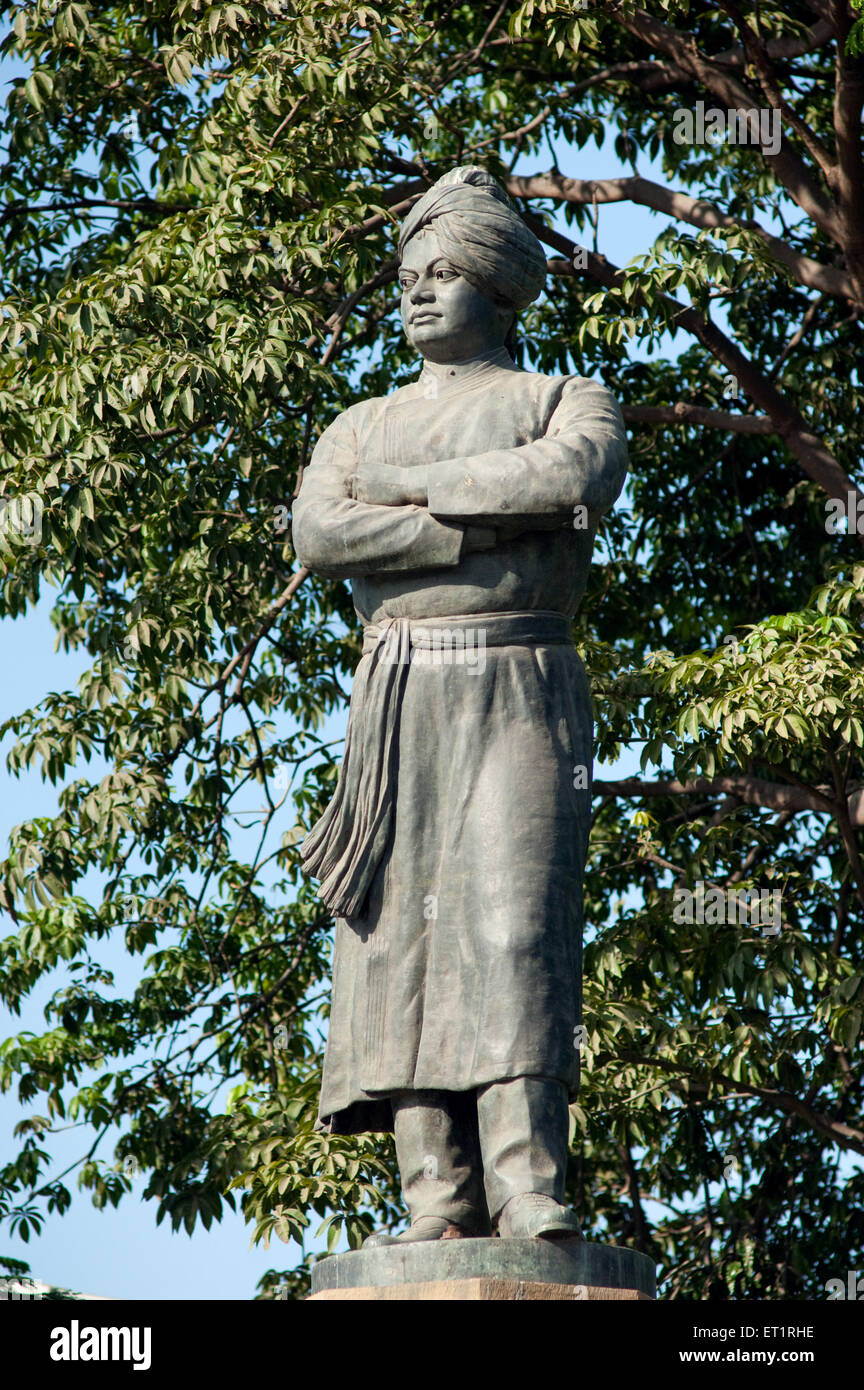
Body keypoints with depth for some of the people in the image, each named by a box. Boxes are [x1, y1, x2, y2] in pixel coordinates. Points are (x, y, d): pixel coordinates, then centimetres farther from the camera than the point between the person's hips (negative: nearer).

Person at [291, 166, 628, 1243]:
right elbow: (317, 535, 1)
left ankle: (529, 1192, -28)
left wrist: (412, 485, -3)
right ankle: (439, 1203, -15)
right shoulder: (362, 427, 23)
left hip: (518, 694, -3)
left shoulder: (569, 404, 14)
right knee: (400, 938, -9)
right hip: (394, 702, 4)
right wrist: (491, 524, -7)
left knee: (511, 920, -19)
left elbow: (570, 479, -12)